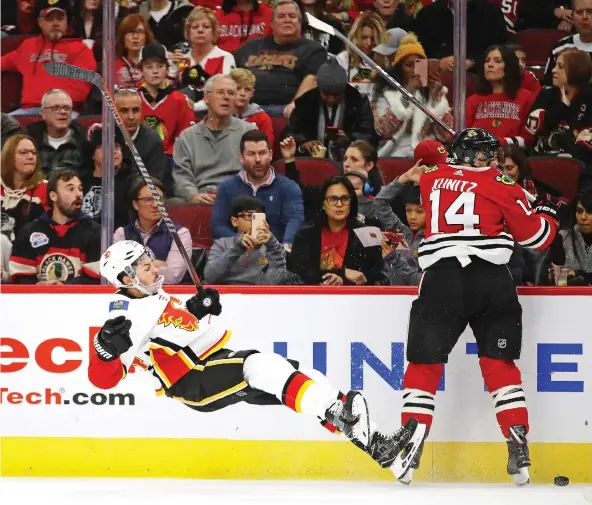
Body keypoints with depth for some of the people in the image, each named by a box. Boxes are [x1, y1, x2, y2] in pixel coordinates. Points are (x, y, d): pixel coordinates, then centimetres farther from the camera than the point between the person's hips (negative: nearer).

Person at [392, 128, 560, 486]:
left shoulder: (432, 180, 13)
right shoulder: (501, 186, 5)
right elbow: (535, 236, 9)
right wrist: (547, 212, 29)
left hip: (441, 280, 1)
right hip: (492, 281, -1)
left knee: (424, 365, 7)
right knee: (501, 365, 10)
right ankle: (519, 455, 3)